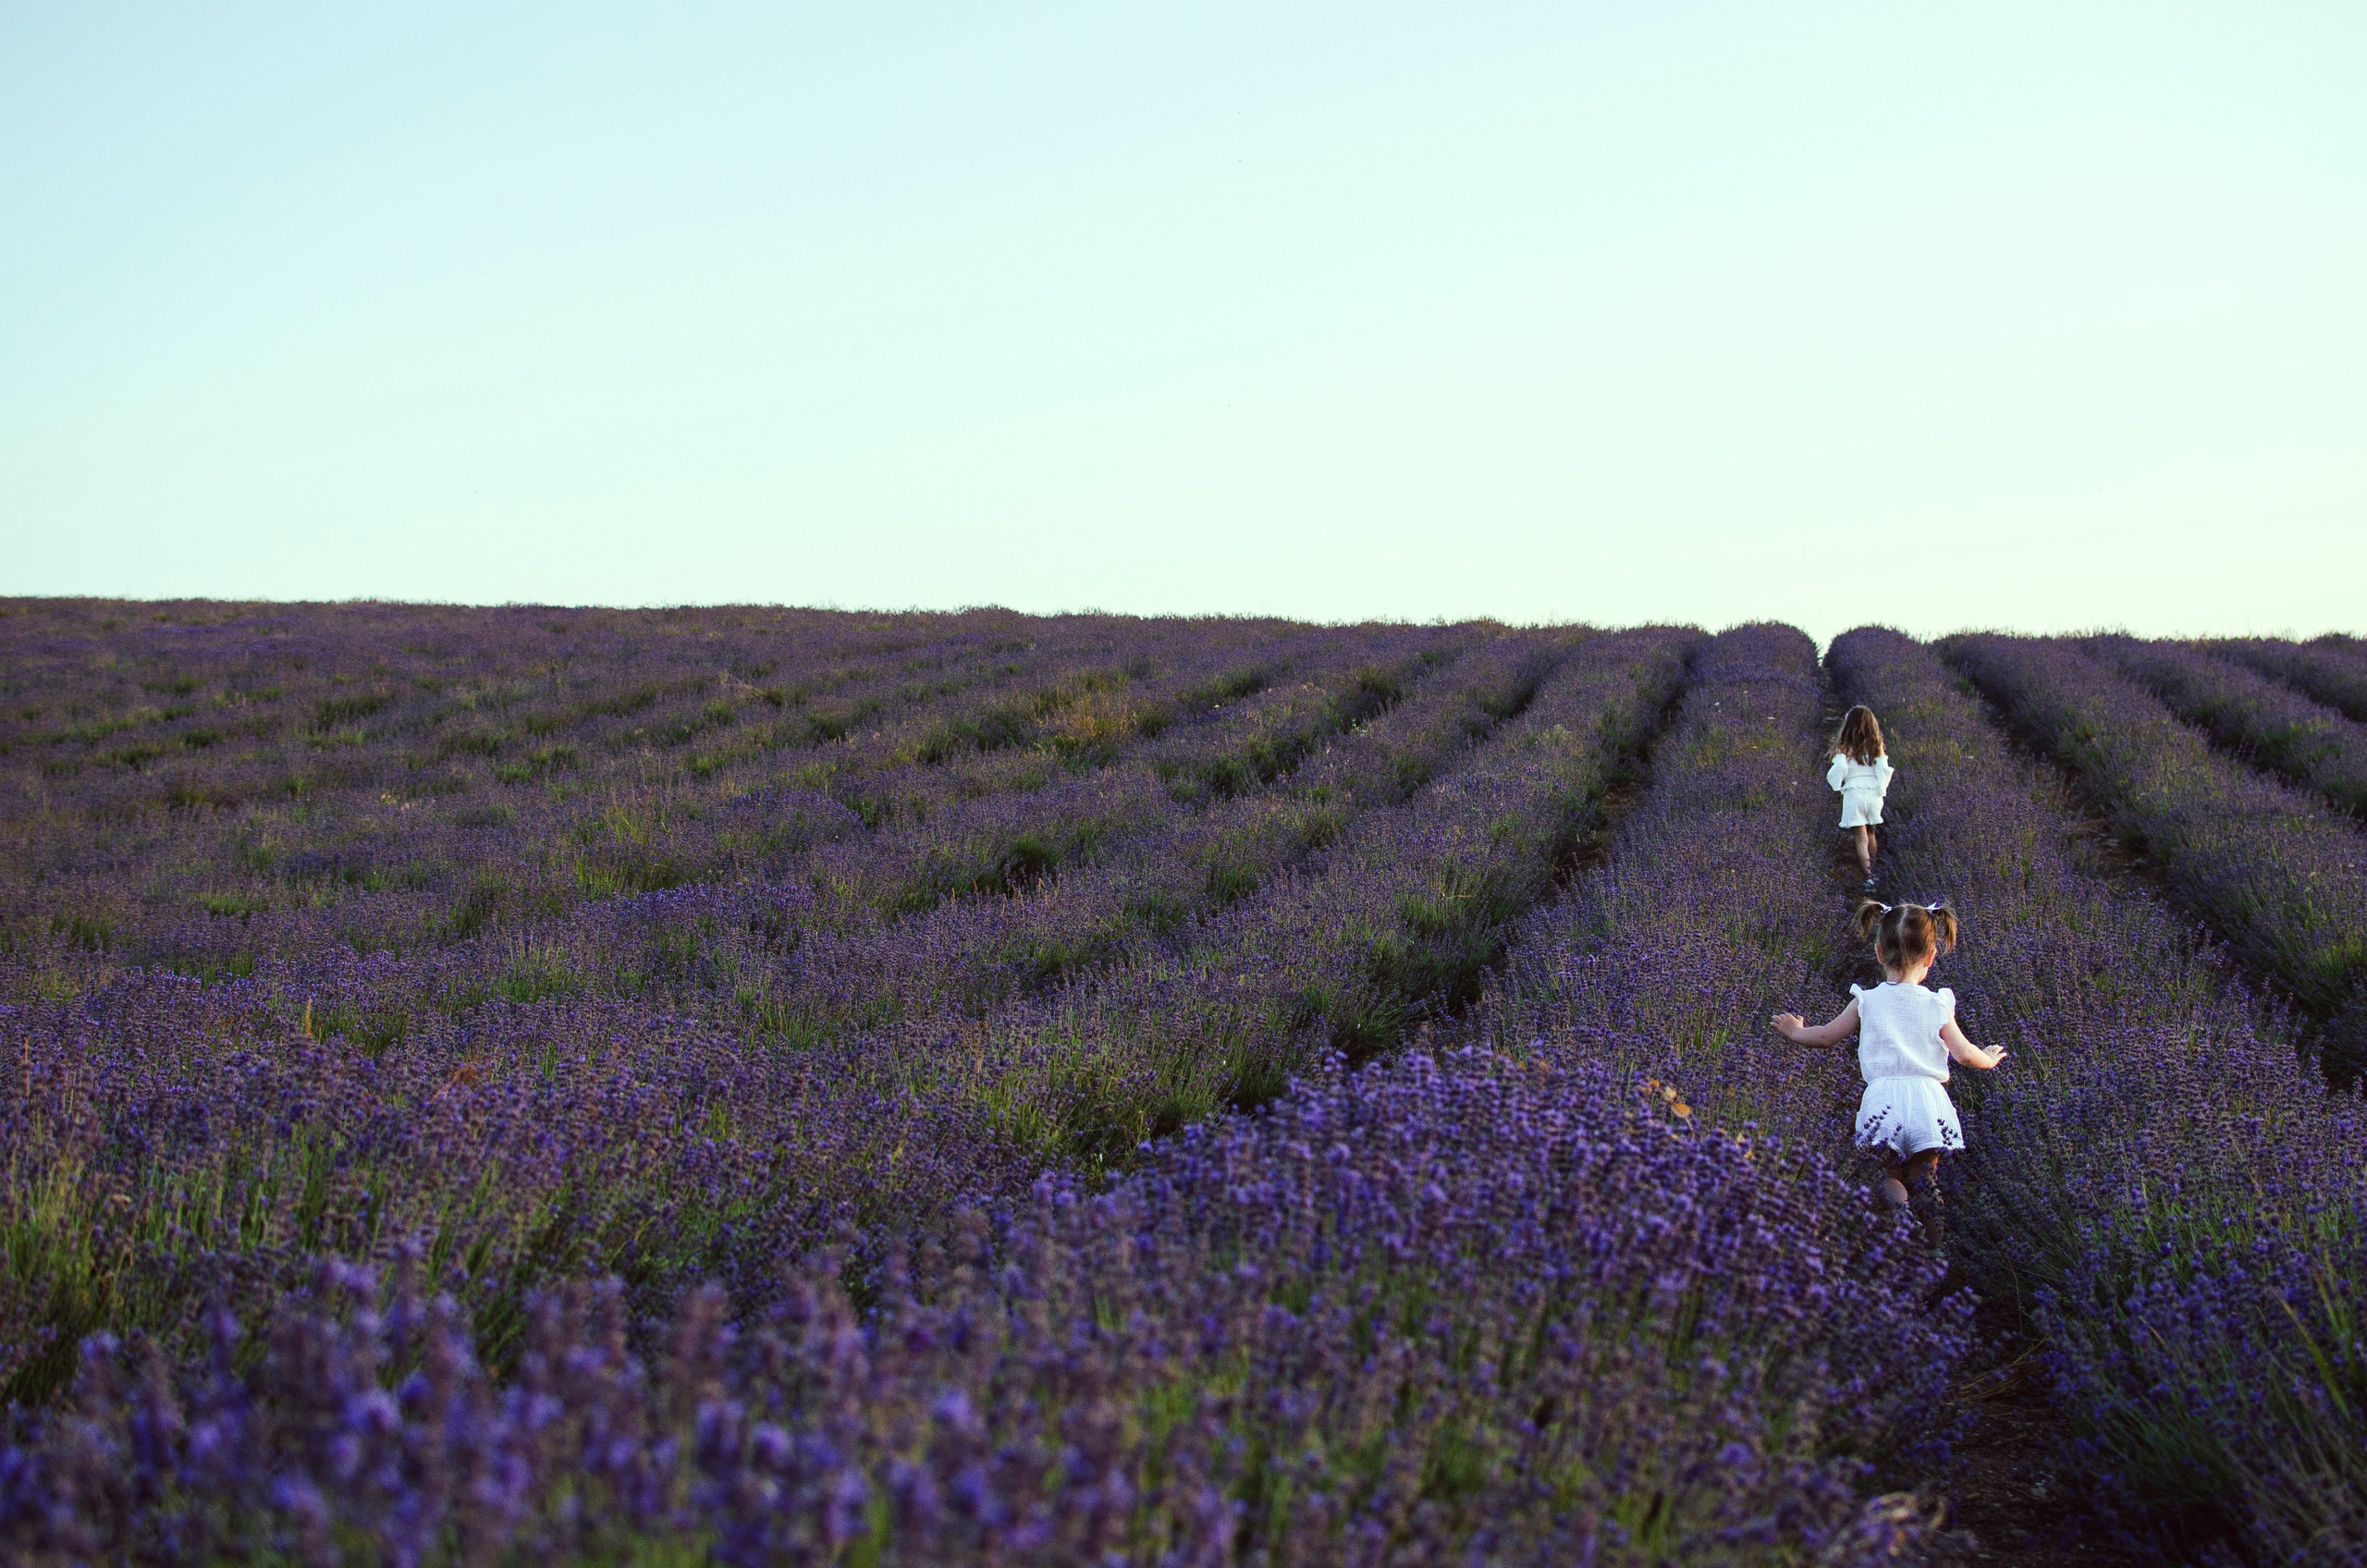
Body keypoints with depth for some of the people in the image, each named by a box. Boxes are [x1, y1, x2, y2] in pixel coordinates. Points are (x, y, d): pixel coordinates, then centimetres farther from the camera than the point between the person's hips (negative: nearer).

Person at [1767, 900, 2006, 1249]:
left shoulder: (1866, 1002, 1)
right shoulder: (1937, 1005, 0)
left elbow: (1826, 1037, 11)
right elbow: (1964, 1054, 2)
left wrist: (1795, 1032, 31)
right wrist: (1990, 1060, 25)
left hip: (1883, 1099, -1)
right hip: (1927, 1100, 1)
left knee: (1889, 1174, 13)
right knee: (1924, 1179, 15)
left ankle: (1898, 1204, -20)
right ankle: (1933, 1250, 4)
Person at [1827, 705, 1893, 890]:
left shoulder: (1845, 747, -6)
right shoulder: (1876, 745, 3)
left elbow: (1840, 769, -15)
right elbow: (1884, 769, -2)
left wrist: (1835, 781, 5)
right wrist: (1882, 787, 15)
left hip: (1854, 793, -3)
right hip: (1874, 792, 3)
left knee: (1861, 839, -3)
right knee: (1870, 833, 23)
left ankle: (1868, 877, -14)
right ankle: (1872, 870, 28)